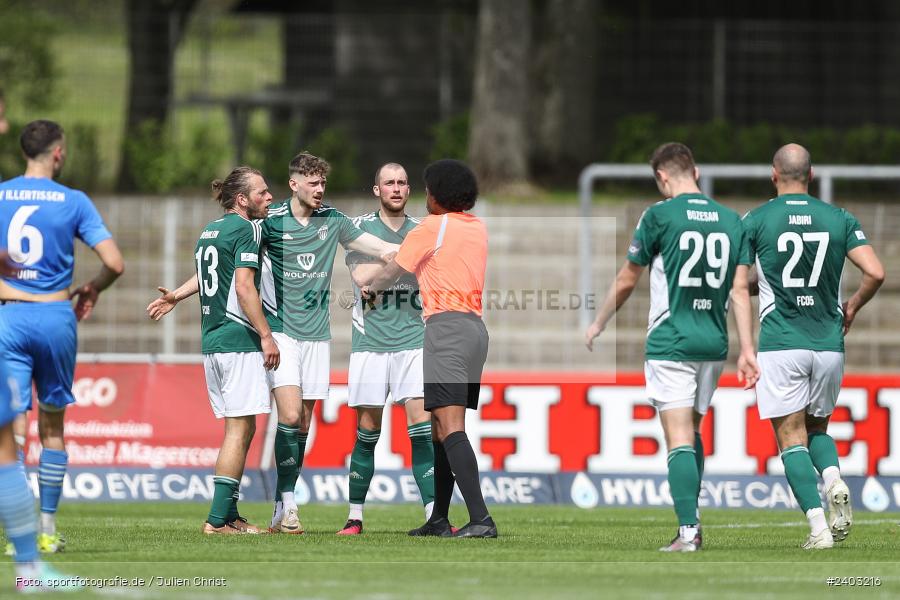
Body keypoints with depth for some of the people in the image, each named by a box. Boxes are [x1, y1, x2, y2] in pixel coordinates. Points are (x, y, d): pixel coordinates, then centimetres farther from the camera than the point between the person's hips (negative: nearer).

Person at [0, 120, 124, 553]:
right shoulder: (73, 202, -1)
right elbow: (114, 263, -6)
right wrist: (92, 290, 15)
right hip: (55, 317, 0)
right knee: (51, 426, 14)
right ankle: (47, 529, 17)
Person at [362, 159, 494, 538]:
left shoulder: (432, 227, -4)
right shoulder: (479, 228, 15)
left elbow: (394, 269, 7)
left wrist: (371, 289, 28)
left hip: (445, 326, -8)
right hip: (476, 327, 8)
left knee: (450, 427, -16)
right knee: (442, 428, 15)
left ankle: (480, 518, -28)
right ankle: (439, 519, 16)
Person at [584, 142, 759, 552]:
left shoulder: (659, 216, -6)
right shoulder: (731, 220, 7)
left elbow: (626, 281, 3)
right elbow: (740, 290, 4)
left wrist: (598, 325, 17)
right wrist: (747, 350, 5)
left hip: (670, 343, -5)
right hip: (713, 343, 5)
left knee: (680, 438, -7)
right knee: (692, 430, 19)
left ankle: (688, 530, -17)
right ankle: (692, 524, 18)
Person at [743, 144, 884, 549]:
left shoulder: (756, 220, -2)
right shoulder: (840, 219, 4)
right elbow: (875, 273, -4)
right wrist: (851, 308, 14)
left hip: (780, 345, -3)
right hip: (829, 344, 3)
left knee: (792, 439, 0)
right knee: (817, 428, 21)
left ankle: (818, 526, -15)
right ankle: (834, 481, -10)